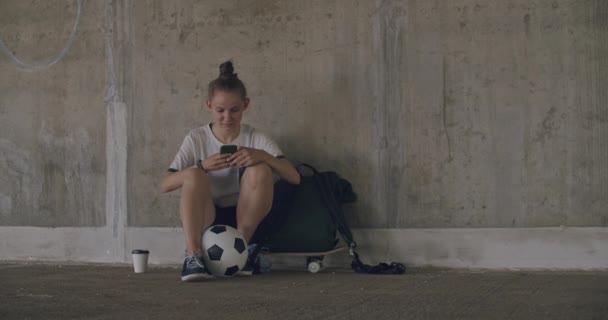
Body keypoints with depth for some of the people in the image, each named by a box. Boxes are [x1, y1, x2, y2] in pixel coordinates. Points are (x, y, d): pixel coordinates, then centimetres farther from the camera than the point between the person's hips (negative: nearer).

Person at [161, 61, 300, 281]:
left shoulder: (256, 139, 0)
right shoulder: (197, 139, 0)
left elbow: (294, 178, -11)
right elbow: (165, 185, -10)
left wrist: (263, 156, -29)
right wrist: (202, 166, -26)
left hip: (244, 219, 0)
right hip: (205, 220, 0)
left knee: (260, 170, -24)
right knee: (194, 175, -27)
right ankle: (193, 255, -31)